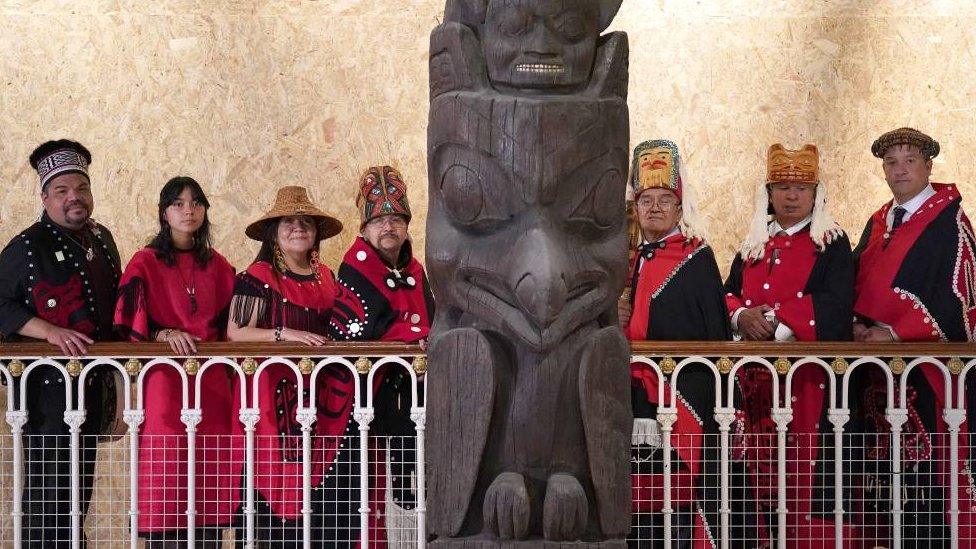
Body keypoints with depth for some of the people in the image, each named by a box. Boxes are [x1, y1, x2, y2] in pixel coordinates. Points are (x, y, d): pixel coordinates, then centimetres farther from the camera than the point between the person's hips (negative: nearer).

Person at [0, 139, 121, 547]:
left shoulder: (101, 239, 11)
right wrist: (51, 332, -22)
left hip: (94, 385, 7)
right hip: (48, 386, -7)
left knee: (81, 481, 14)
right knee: (48, 485, -8)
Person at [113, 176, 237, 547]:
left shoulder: (217, 266, 15)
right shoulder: (146, 263, 3)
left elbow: (228, 325, 19)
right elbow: (129, 324, -4)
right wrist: (166, 334, -19)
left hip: (211, 386, 4)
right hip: (164, 382, -4)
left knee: (210, 483, 1)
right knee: (165, 485, -7)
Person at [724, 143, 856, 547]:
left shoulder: (832, 244, 3)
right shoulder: (753, 247, 19)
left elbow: (834, 304, -10)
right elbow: (729, 295, 14)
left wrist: (774, 319, -18)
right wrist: (742, 316, -10)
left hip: (812, 374, -5)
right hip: (759, 376, 5)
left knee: (809, 472, -10)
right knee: (765, 475, 5)